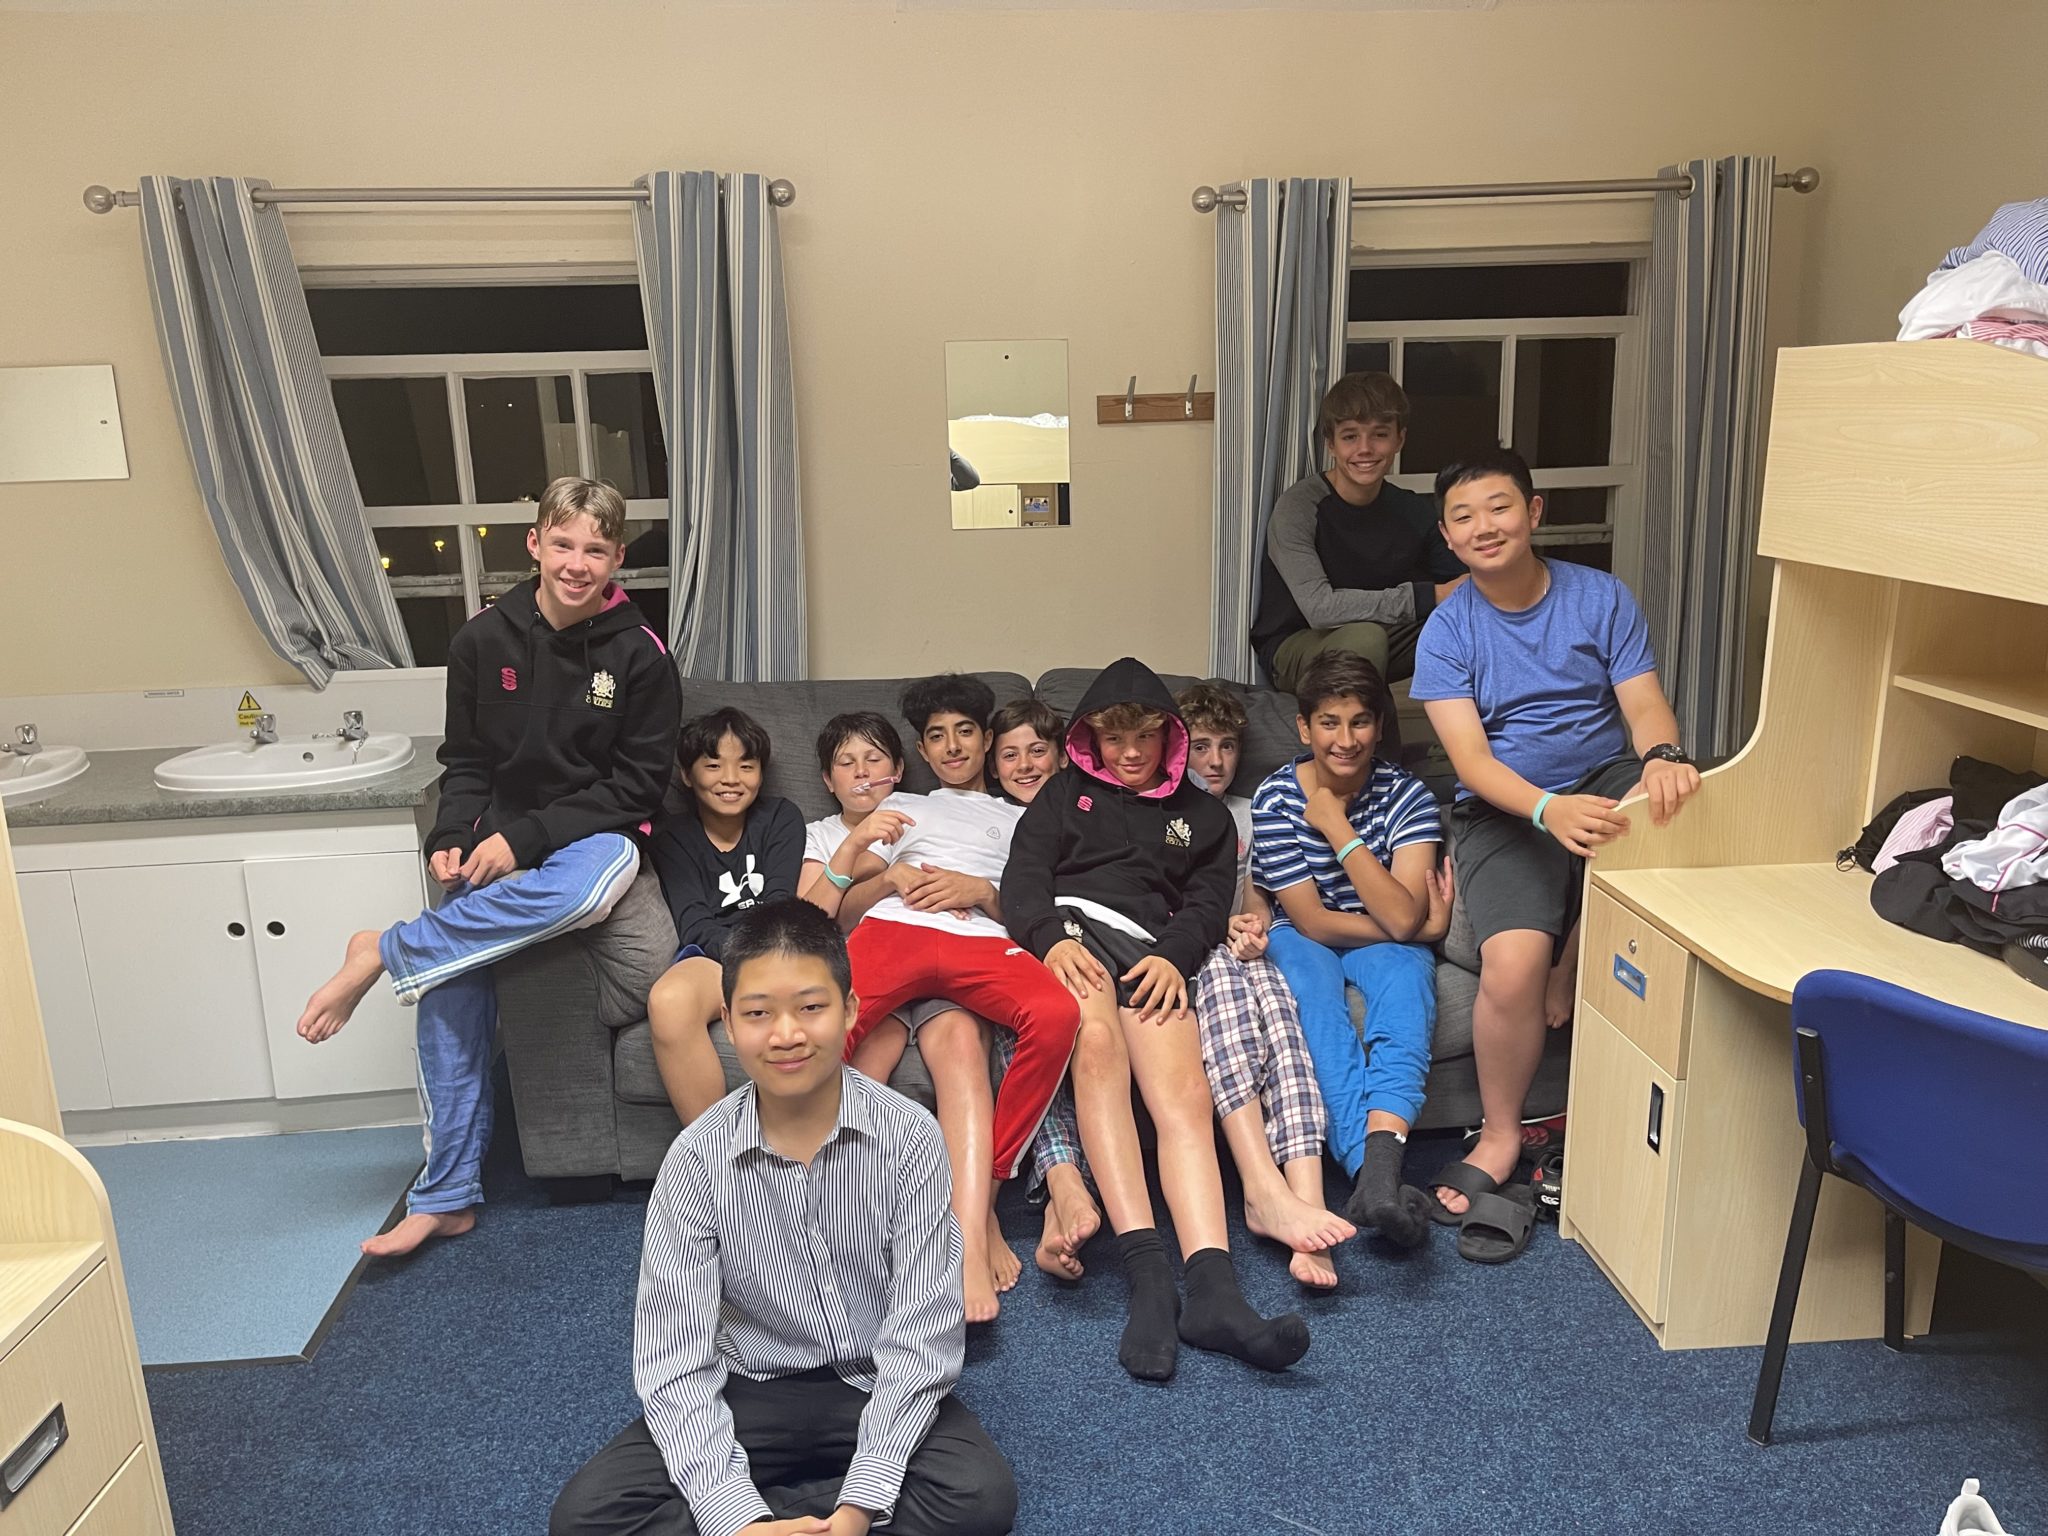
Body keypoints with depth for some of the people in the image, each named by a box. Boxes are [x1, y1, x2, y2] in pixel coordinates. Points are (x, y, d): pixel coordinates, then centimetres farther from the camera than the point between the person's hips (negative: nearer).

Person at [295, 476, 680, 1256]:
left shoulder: (638, 654, -7)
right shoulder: (482, 640, 2)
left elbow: (637, 784, -8)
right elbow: (467, 763, 10)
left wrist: (526, 838, -17)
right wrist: (452, 841, -10)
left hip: (595, 835, -2)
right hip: (502, 843, 3)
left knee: (583, 887, -40)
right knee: (452, 984, -20)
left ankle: (382, 953, -19)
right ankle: (447, 1196, -6)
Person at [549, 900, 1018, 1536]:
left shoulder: (907, 1136, -15)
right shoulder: (696, 1157, -12)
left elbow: (922, 1338, -17)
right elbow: (673, 1363, -15)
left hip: (881, 1389, 0)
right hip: (751, 1394, 0)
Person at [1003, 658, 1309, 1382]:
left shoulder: (1201, 814, 30)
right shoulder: (1067, 792, 27)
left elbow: (1208, 902, 14)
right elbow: (1023, 879, 11)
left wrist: (1173, 956, -10)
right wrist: (1052, 938, -13)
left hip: (1153, 952, 2)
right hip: (1070, 931, -2)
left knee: (1187, 1097, -27)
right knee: (1097, 1041, -37)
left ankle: (1214, 1292, -43)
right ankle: (1148, 1276, -46)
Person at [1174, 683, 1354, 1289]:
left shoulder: (1246, 815, 29)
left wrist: (1255, 928, -2)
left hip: (1241, 954, 3)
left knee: (1272, 989, -35)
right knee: (1223, 974, -39)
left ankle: (1305, 1199, -53)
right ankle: (1265, 1189, -52)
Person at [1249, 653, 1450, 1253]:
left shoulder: (1406, 795, -10)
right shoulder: (1276, 798, -12)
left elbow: (1401, 919, -22)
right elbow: (1312, 921, -14)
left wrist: (1336, 828, -22)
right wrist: (1423, 926, -13)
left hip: (1385, 944, 1)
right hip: (1305, 940, 0)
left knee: (1406, 971, -35)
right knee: (1311, 988, -35)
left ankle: (1378, 1161, -54)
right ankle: (1375, 1172, -47)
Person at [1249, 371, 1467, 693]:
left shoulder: (1414, 511, -2)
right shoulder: (1298, 507, -20)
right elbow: (1320, 608, -32)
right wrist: (1430, 596, -31)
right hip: (1293, 649, -5)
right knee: (1365, 636, -37)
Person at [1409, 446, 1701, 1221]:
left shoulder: (1601, 597, 1)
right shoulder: (1446, 632, -4)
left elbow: (1643, 704, -7)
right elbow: (1471, 759, -15)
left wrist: (1662, 755, -32)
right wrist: (1549, 809, -34)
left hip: (1604, 779, 3)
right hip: (1503, 808, -2)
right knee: (1513, 961, -27)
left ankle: (1567, 987, -6)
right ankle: (1500, 1135, -1)